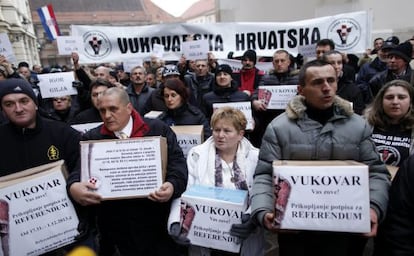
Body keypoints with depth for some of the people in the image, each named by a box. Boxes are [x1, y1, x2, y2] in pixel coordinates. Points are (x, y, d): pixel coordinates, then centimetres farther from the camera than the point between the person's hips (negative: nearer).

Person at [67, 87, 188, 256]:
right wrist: (74, 186, -25)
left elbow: (177, 161, -3)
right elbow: (78, 168, -3)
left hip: (156, 217, 0)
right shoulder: (91, 138, 6)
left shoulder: (158, 129, 1)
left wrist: (173, 185, -22)